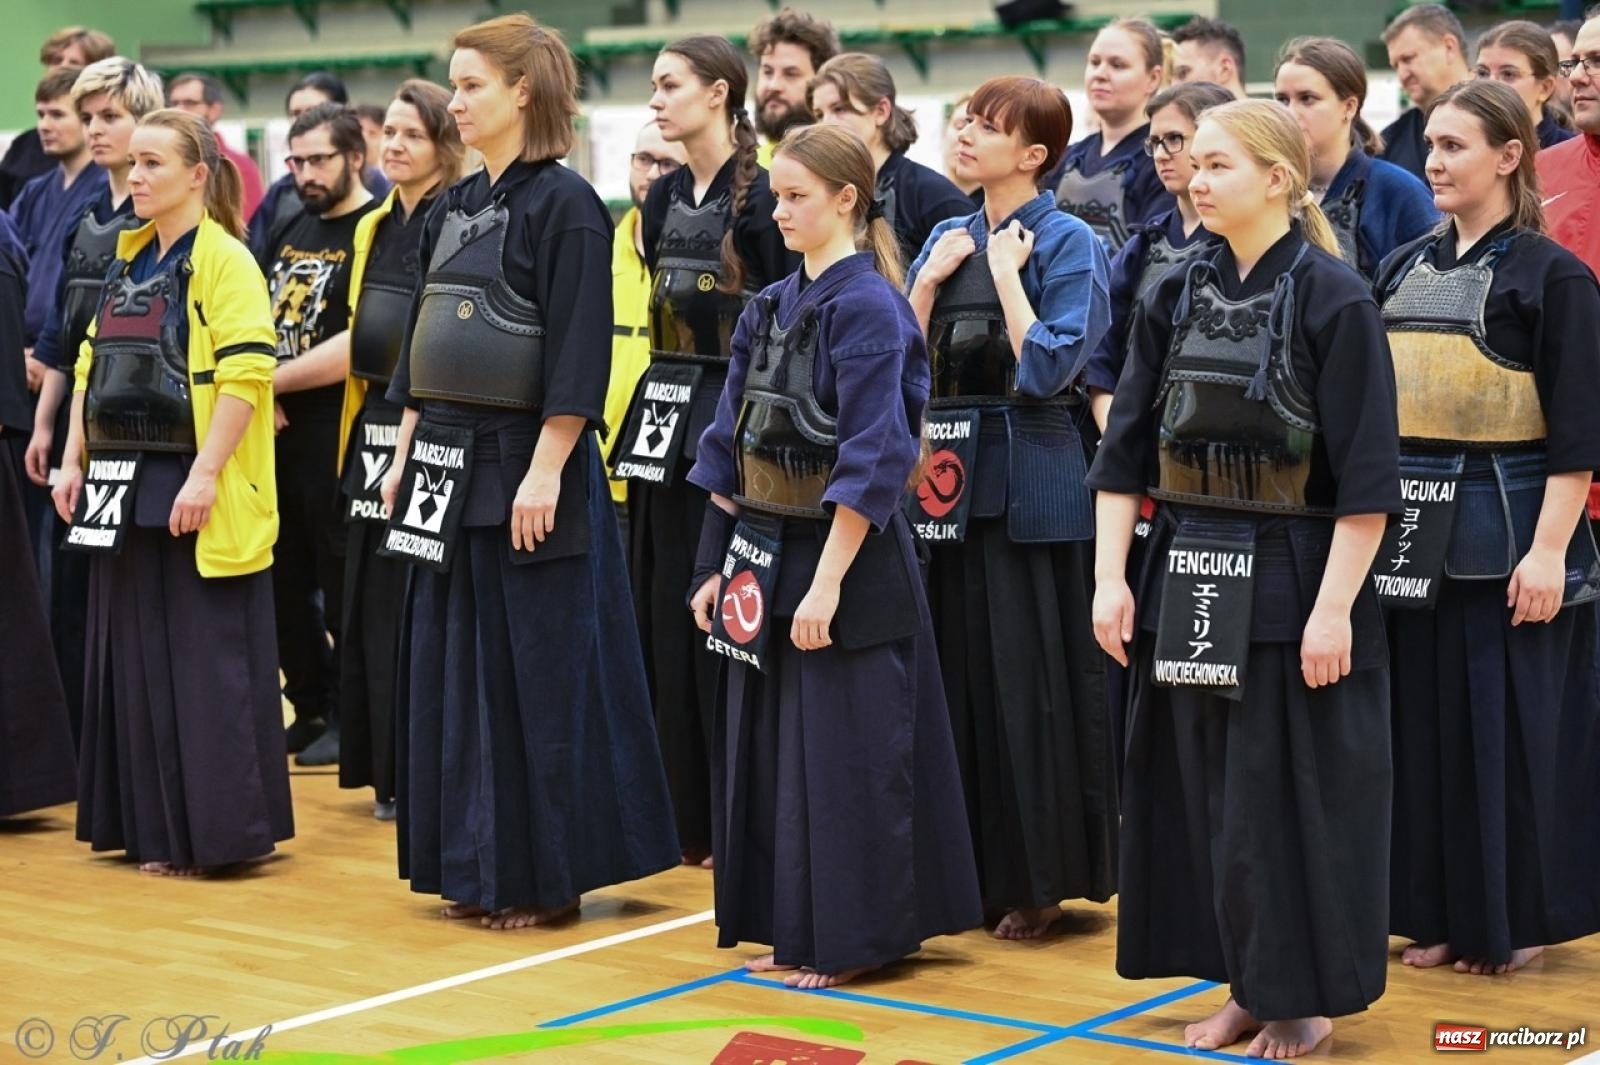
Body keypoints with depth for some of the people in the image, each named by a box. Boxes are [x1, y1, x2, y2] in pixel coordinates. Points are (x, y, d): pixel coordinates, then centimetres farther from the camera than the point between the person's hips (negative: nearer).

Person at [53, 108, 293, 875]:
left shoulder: (225, 262, -9)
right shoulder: (127, 263, 14)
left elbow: (246, 376, -17)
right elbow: (93, 365, 19)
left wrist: (205, 474, -22)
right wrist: (74, 460, 11)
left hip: (193, 494, -8)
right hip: (124, 487, 8)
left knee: (204, 662, -3)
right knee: (136, 660, 10)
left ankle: (214, 829, 4)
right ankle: (150, 825, 18)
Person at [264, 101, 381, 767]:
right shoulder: (290, 230, 14)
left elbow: (357, 345, -19)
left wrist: (268, 383, -13)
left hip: (337, 437, -8)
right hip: (276, 436, 8)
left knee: (343, 588, 1)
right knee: (285, 582, 13)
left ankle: (349, 719, 12)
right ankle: (310, 708, 25)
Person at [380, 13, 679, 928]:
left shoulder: (564, 203, -11)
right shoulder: (455, 209, 13)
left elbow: (577, 355, -17)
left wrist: (545, 471, -21)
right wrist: (408, 454, 14)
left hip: (525, 462, -8)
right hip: (449, 463, 9)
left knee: (537, 668, -1)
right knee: (453, 662, 11)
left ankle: (545, 873, 9)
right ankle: (476, 863, 20)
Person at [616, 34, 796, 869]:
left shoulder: (764, 195, -10)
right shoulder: (664, 198, 12)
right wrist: (653, 408, 13)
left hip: (734, 413, -8)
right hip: (665, 409, 8)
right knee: (664, 611, 10)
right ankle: (682, 812, 19)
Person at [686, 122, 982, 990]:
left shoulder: (867, 307, -13)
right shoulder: (772, 306, 10)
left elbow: (871, 462, -19)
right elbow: (733, 440, 14)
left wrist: (827, 581, -21)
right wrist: (718, 563, 11)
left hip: (847, 558, -8)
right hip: (766, 551, 8)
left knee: (843, 756, -1)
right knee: (767, 748, 13)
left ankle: (853, 940, 11)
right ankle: (792, 931, 24)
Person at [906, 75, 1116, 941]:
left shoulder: (1067, 243, -7)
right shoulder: (948, 238, 12)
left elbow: (1048, 368, -17)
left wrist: (1005, 271, -13)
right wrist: (929, 279, -3)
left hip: (1031, 483, -6)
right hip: (948, 477, 6)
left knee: (1027, 676, -2)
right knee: (953, 668, 10)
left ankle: (1038, 878, 9)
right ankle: (968, 863, 20)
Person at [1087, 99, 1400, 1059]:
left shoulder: (1335, 299, -9)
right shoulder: (1177, 301, 6)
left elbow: (1366, 476, -12)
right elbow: (1125, 452, 7)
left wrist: (1334, 605, -17)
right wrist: (1111, 579, -1)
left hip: (1293, 580, -5)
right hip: (1187, 581, 6)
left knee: (1298, 794, 2)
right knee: (1203, 790, 10)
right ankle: (1246, 985, 24)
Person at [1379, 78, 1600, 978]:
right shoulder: (1406, 269, 11)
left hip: (1507, 527, -6)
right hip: (1415, 529, 6)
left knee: (1510, 727, 0)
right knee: (1426, 721, 9)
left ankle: (1521, 916, 12)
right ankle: (1445, 913, 19)